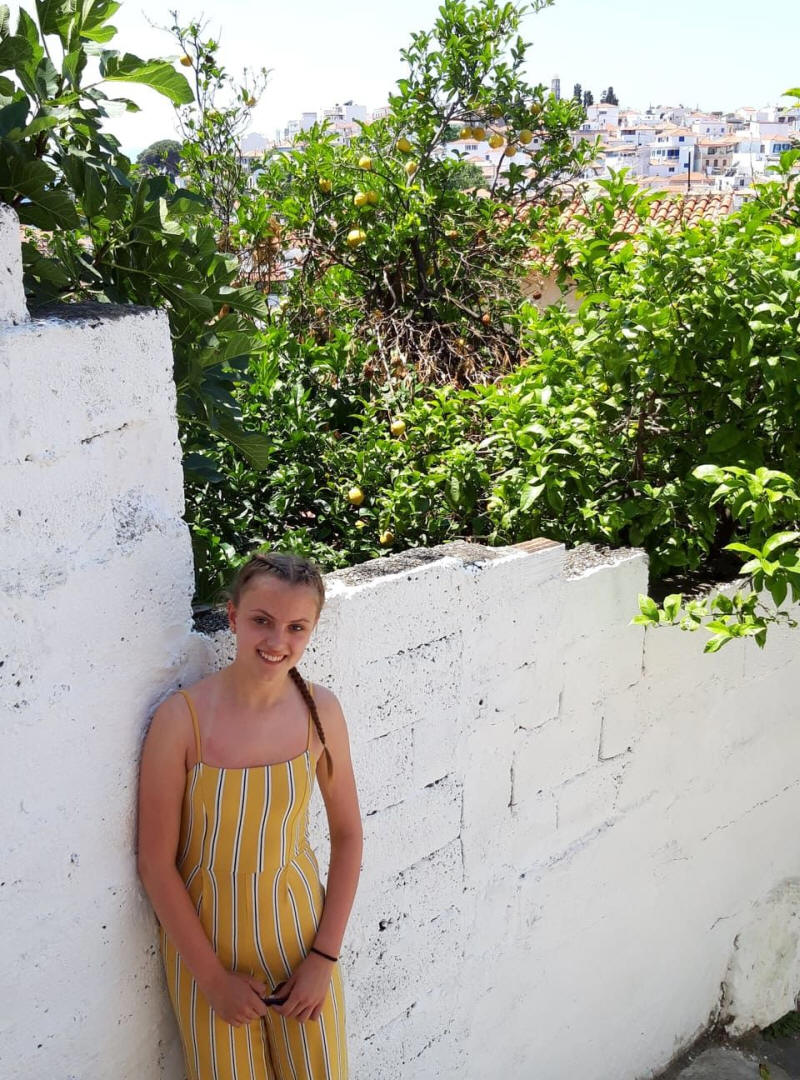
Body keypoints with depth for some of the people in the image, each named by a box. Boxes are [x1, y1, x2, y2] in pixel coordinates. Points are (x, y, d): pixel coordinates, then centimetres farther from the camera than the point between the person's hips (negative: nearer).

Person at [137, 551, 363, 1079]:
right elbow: (157, 865, -13)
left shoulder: (321, 709, -11)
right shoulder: (181, 719, -20)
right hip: (205, 939, -2)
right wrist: (214, 978, -9)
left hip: (299, 930, 2)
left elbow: (347, 836, -1)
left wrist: (325, 956, -4)